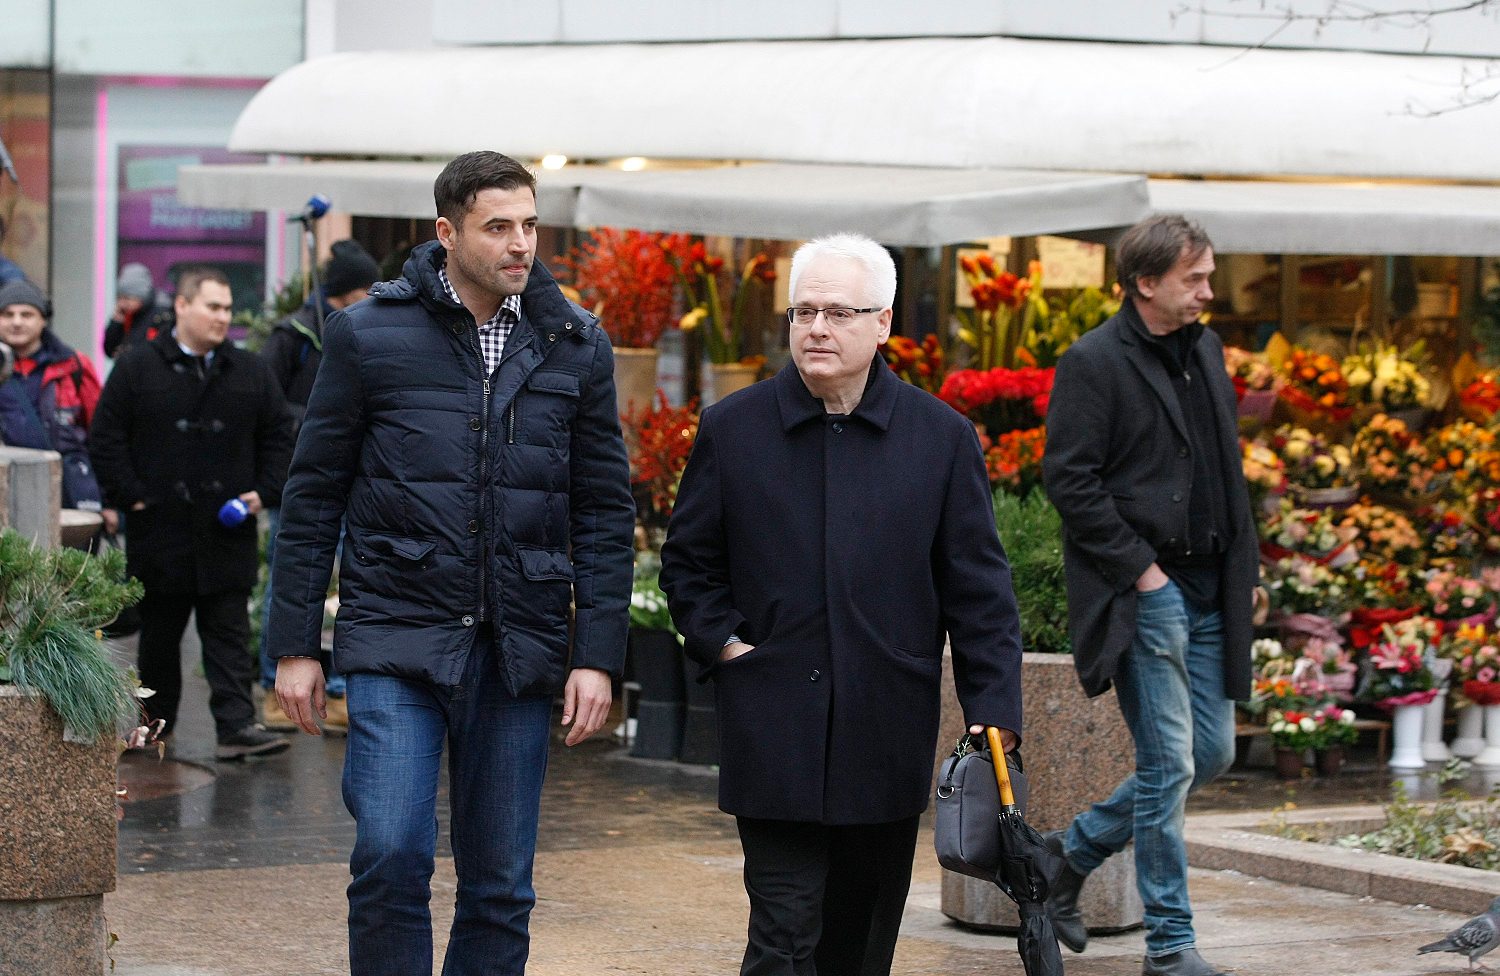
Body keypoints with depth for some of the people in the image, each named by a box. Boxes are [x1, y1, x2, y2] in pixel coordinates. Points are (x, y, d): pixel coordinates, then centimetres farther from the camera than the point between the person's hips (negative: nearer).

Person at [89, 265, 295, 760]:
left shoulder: (250, 372, 8)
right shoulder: (137, 366, 1)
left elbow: (278, 436, 13)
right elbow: (106, 437, 0)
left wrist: (264, 491, 1)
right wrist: (129, 495, -7)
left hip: (227, 532, 1)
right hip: (159, 529, -1)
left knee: (229, 634, -3)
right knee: (160, 632, 10)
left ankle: (236, 724, -9)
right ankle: (156, 724, 22)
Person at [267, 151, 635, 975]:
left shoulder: (575, 347, 6)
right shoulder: (369, 334, 0)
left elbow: (605, 513, 9)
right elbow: (313, 496, 4)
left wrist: (596, 655, 1)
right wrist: (294, 645, 1)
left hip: (519, 651, 3)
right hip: (398, 640, -2)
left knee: (500, 884, 6)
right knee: (391, 858, -15)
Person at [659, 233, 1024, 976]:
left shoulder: (942, 438, 2)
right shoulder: (732, 429, 3)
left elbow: (979, 589, 3)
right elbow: (687, 561, 13)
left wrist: (994, 710, -5)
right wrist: (722, 643, -2)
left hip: (887, 742, 2)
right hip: (774, 739, -1)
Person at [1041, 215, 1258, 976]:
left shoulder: (1204, 350, 14)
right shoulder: (1094, 363, -10)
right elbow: (1069, 480, -14)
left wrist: (1246, 565, 12)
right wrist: (1139, 568, -15)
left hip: (1207, 591, 8)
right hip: (1144, 591, -8)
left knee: (1212, 752, 10)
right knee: (1168, 763, -6)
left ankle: (1073, 850, 27)